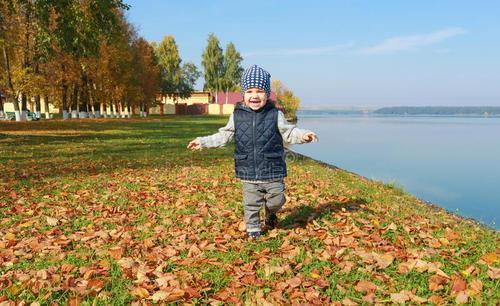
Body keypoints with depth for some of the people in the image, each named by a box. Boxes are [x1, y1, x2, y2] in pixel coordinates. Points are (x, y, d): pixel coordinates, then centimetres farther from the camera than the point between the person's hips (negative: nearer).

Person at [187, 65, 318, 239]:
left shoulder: (275, 115, -3)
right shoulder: (237, 116, 0)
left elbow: (288, 133, 2)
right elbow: (224, 136, 10)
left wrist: (303, 135, -17)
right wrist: (203, 142, 7)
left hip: (272, 171, 0)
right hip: (248, 172, 1)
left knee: (276, 200, 10)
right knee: (251, 203, 8)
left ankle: (270, 214, 43)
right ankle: (252, 228, 31)